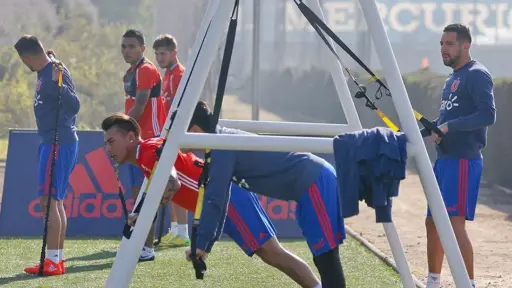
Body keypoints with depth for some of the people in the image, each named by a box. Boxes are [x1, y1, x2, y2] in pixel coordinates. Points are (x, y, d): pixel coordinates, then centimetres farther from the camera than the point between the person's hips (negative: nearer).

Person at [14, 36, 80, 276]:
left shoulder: (56, 73, -16)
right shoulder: (44, 73, 12)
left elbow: (74, 106, -23)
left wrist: (59, 84, -36)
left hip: (58, 144, -10)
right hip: (52, 142, 10)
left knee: (48, 200, -10)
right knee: (56, 201, 12)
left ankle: (53, 261, -9)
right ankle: (58, 259, 16)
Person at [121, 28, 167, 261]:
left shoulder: (146, 70, -12)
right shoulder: (130, 73, 17)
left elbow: (138, 108, -18)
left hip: (149, 138, -10)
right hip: (136, 139, 10)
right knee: (137, 192, 12)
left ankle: (147, 248, -9)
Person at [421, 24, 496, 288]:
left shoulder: (477, 75, -10)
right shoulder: (452, 80, 19)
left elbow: (488, 115, -21)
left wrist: (448, 127, -25)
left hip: (464, 161, -10)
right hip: (444, 160, 10)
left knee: (455, 225, -15)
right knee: (433, 222, 14)